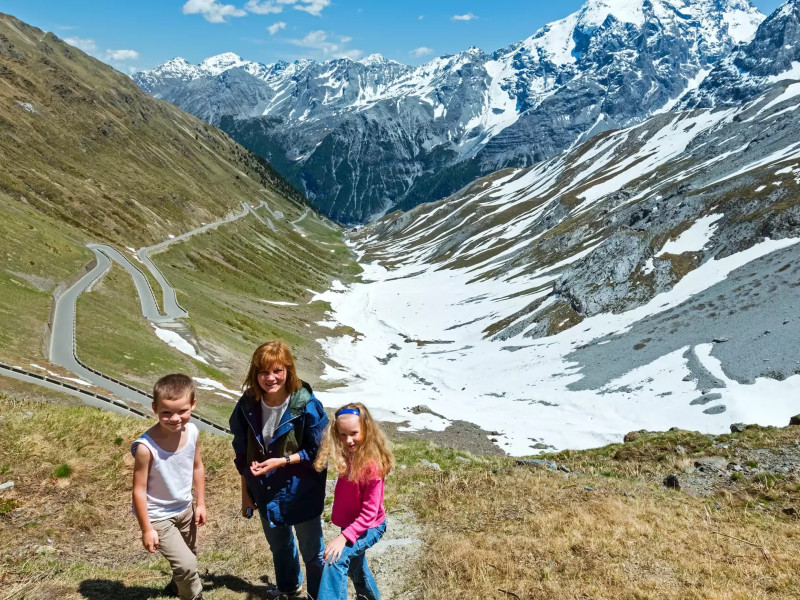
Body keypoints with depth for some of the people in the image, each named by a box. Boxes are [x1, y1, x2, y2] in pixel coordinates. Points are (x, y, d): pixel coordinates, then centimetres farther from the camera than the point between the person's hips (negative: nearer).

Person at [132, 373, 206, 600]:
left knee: (189, 557, 27)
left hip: (185, 509, 6)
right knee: (186, 564, -9)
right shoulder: (146, 447, -33)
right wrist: (147, 529, -16)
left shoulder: (191, 432, -17)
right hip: (159, 516, -6)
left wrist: (200, 503, 6)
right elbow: (139, 490, -23)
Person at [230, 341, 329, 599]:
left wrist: (282, 461, -25)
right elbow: (242, 453, 1)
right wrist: (246, 492, 6)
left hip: (302, 493, -4)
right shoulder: (247, 405, -13)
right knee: (278, 545, 29)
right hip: (266, 492, 5)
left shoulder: (307, 406, -25)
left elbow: (318, 451, -15)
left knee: (312, 550, 15)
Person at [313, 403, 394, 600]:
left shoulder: (372, 465, -31)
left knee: (336, 559, -27)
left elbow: (369, 512, -29)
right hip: (351, 523, 8)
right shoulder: (347, 455, -10)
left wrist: (344, 537, -34)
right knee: (354, 565, 29)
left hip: (369, 527, -8)